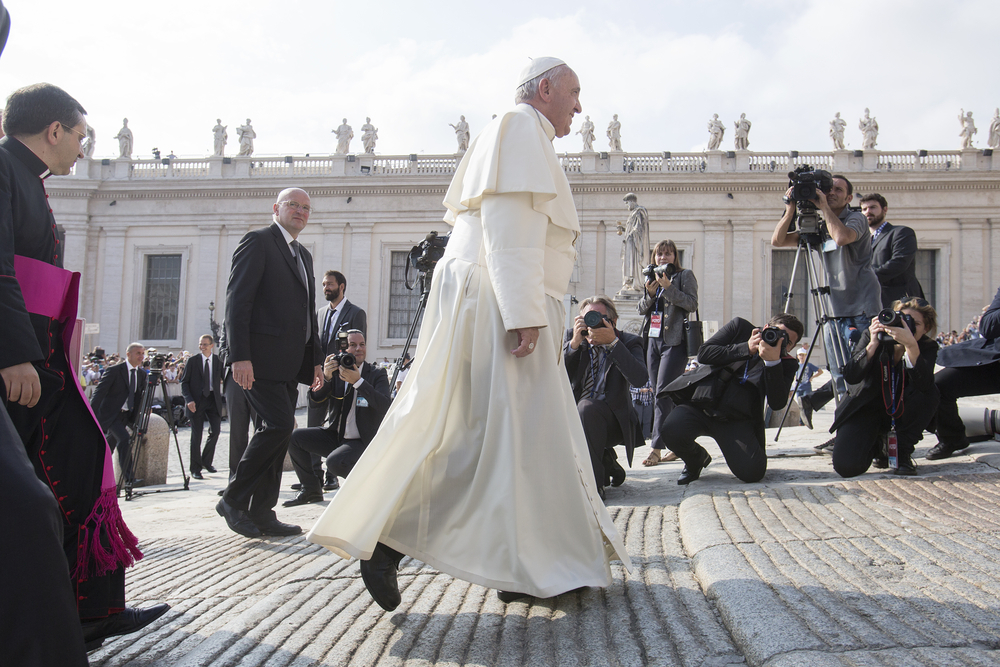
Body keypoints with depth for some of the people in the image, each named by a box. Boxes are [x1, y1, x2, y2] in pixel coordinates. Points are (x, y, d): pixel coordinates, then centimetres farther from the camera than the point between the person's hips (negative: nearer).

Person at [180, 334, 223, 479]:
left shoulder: (219, 361, 6)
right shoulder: (193, 361, 2)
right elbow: (184, 382, 1)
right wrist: (189, 399, -11)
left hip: (213, 399, 2)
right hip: (197, 401, -1)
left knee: (215, 430, -5)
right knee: (196, 435, 0)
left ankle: (206, 461, 17)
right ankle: (195, 468, 8)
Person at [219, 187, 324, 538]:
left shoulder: (303, 255, 23)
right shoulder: (257, 242, -3)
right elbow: (237, 300, -12)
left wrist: (315, 360, 17)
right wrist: (240, 356, -20)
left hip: (290, 363, 8)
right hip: (262, 358, -8)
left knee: (277, 432, 6)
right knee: (279, 425, -15)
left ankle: (261, 514, 11)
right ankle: (233, 499, -1)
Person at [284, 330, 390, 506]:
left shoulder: (377, 374, -5)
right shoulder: (335, 372, 4)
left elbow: (386, 406, -22)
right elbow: (315, 399, -4)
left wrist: (358, 382, -30)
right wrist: (325, 377, -23)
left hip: (361, 442, -5)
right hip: (335, 436, 5)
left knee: (335, 462, -32)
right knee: (294, 437, -9)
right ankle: (311, 490, 5)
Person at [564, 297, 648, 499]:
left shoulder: (628, 343, -2)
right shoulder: (572, 338, 5)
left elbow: (639, 379, -22)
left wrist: (612, 342, -26)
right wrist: (574, 344, -21)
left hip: (613, 420, -4)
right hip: (577, 417, 4)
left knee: (586, 407, -33)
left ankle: (594, 483, -24)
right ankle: (606, 463, 6)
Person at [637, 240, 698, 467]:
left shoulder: (685, 276, 3)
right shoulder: (651, 278, 19)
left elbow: (692, 304, -9)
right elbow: (641, 309, 14)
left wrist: (669, 287, -16)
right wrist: (649, 293, -4)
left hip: (675, 341, -7)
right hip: (652, 340, 7)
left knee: (663, 393, -14)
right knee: (663, 394, 6)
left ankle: (657, 448, -16)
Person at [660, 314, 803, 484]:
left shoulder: (786, 364, 6)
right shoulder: (739, 326, 7)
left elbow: (777, 403, -10)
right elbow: (703, 353, -4)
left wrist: (773, 362, -19)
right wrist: (747, 349, -10)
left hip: (736, 420, 0)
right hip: (701, 404, 0)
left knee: (753, 471, -24)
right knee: (671, 430, -32)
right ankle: (696, 459, 6)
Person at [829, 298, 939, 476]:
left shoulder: (928, 347, -13)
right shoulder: (875, 336, -14)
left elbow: (923, 385, -35)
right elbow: (850, 376, -26)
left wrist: (911, 345, -46)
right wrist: (873, 344, -36)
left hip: (900, 410, 1)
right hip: (866, 407, -1)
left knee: (929, 394, -33)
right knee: (847, 466, -23)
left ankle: (903, 450, -8)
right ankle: (877, 443, 16)